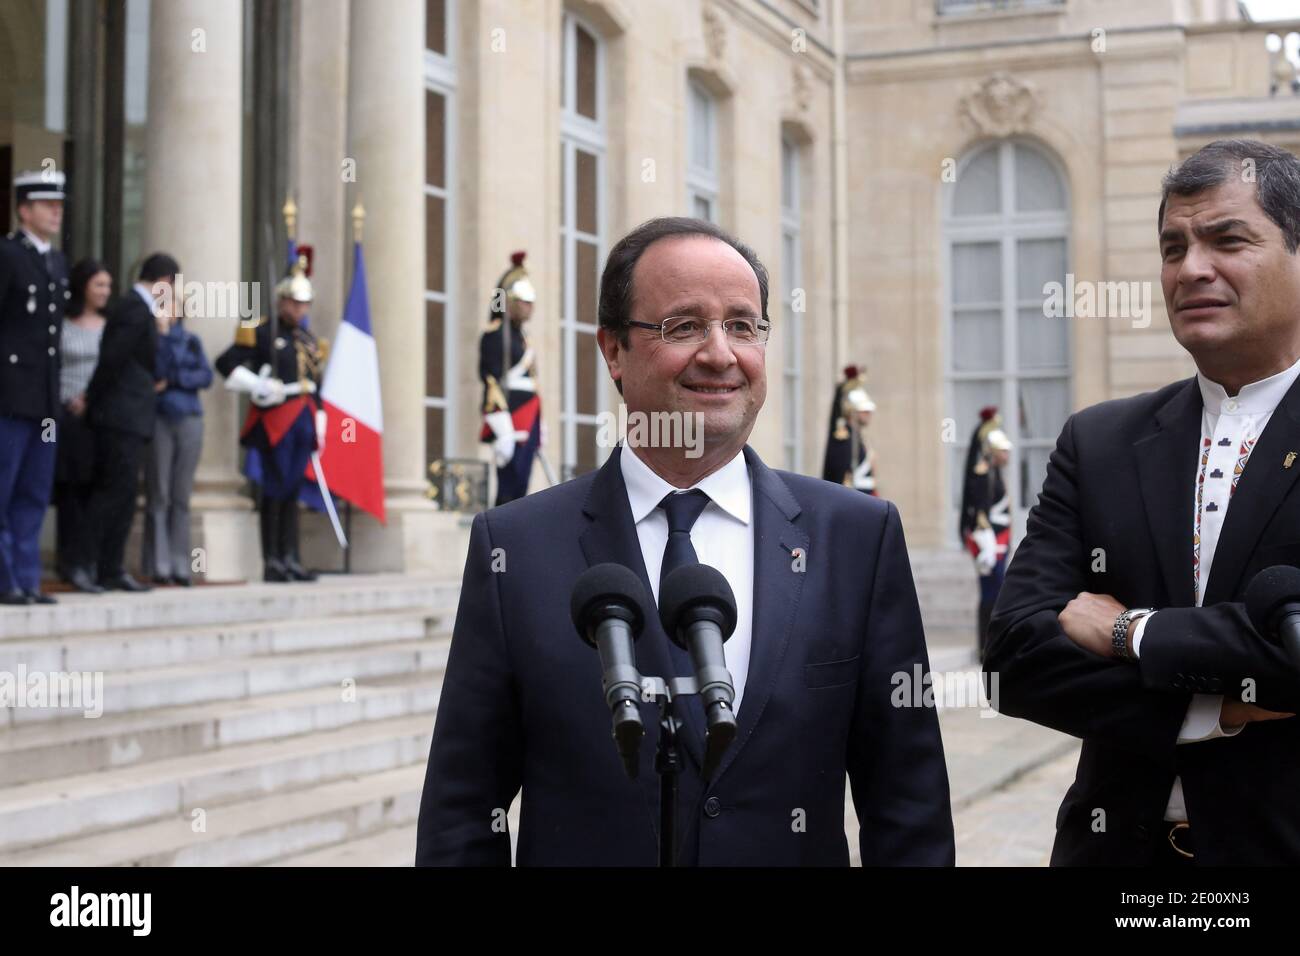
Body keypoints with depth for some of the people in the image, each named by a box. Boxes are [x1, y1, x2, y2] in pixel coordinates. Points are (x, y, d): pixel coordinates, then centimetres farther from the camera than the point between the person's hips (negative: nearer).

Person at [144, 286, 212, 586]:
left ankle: (180, 565, 5)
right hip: (159, 418, -3)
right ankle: (160, 566, -2)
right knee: (158, 496, -4)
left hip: (189, 418, 3)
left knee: (182, 496, 3)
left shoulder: (191, 340, 15)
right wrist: (162, 333, -11)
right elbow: (156, 371, -10)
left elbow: (206, 376, 5)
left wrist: (174, 380, -7)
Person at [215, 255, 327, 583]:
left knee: (293, 491, 9)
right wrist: (260, 386, -16)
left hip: (303, 421, 6)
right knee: (275, 490, -4)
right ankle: (271, 562, 0)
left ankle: (289, 559, 13)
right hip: (275, 420, -6)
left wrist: (319, 426, 15)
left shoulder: (309, 340, 18)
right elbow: (227, 363, -9)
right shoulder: (261, 332, -3)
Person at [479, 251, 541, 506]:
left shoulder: (519, 336, 22)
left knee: (518, 492, 6)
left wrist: (536, 429, 22)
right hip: (510, 425, -9)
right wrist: (504, 433, -21)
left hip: (526, 423, 9)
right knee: (510, 493, -11)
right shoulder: (495, 334, -7)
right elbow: (493, 383, -15)